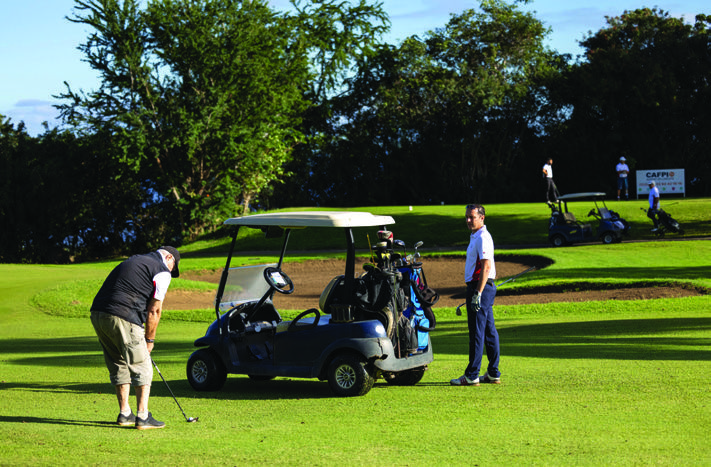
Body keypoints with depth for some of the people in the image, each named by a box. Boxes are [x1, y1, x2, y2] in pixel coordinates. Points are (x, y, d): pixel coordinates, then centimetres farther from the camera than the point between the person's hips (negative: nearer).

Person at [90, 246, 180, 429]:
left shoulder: (133, 261, 29)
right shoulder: (162, 272, 3)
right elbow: (154, 310, 2)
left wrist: (143, 337, 28)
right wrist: (149, 340, 14)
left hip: (97, 314, 8)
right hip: (122, 318, -8)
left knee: (119, 366, 18)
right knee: (141, 367, 1)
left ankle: (125, 414, 23)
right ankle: (143, 417, -1)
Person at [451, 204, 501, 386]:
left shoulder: (482, 238, -15)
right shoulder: (476, 237, 17)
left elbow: (486, 267, -23)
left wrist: (478, 293, -26)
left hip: (480, 286, -11)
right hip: (484, 287, 11)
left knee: (477, 332, -8)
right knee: (489, 331, 11)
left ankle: (471, 376, -8)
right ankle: (493, 373, 15)